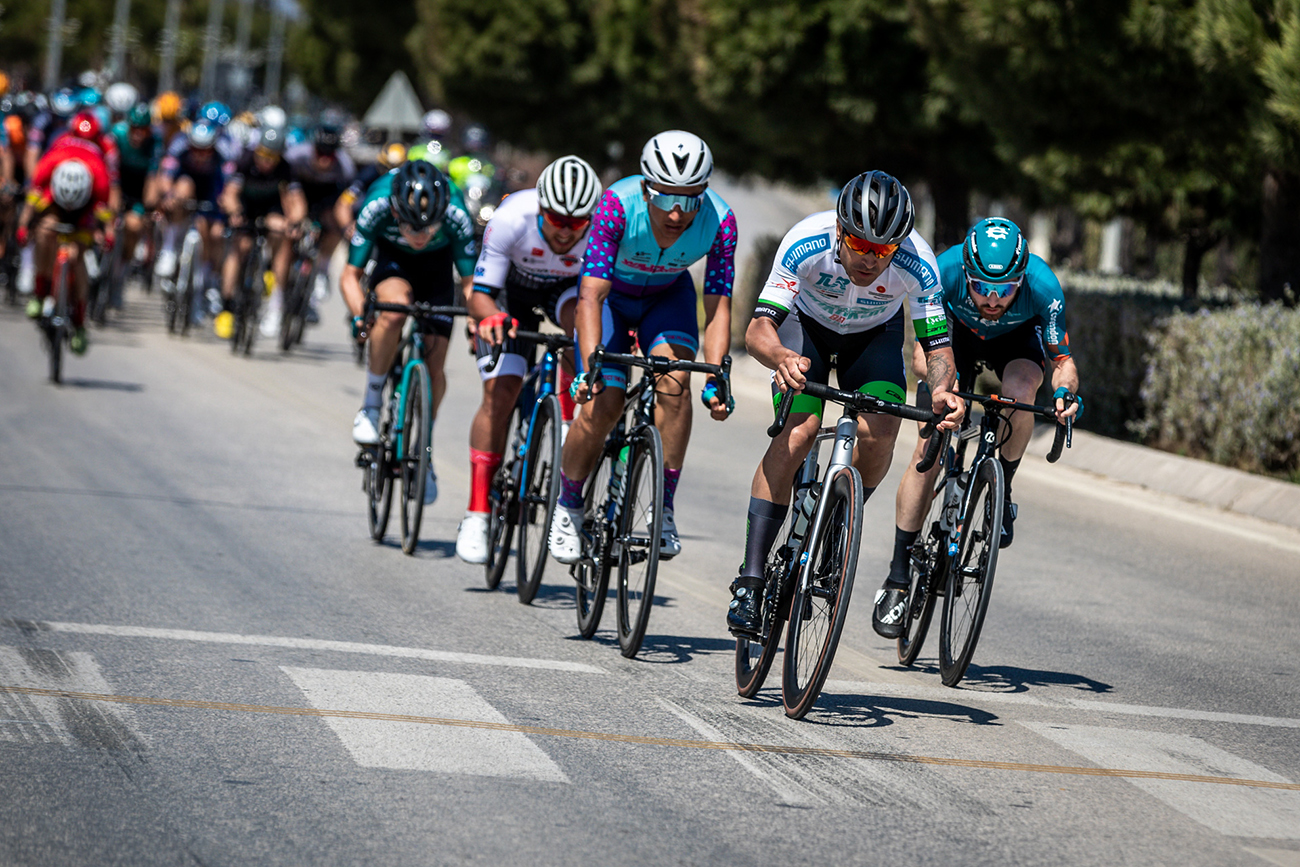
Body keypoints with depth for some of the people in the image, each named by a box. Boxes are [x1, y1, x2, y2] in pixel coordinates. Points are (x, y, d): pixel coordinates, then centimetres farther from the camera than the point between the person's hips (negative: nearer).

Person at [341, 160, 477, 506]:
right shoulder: (376, 207, -36)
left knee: (434, 363, -7)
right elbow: (351, 275, -25)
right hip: (391, 257, -1)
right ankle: (371, 406, -17)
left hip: (438, 262, 1)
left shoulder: (455, 215, -35)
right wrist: (359, 315, -42)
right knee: (395, 306, -35)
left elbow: (470, 281, -23)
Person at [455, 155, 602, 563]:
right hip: (513, 288, -1)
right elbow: (480, 294, -30)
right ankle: (476, 514, -6)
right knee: (500, 390, -14)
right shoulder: (512, 219, -36)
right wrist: (490, 316, -52)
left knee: (581, 316, -35)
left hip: (568, 288, 1)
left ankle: (570, 423, -17)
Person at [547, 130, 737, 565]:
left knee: (675, 380, -26)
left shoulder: (720, 221, -30)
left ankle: (663, 509, -15)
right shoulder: (618, 205, -36)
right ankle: (568, 507, 11)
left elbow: (718, 307, -26)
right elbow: (591, 296, -38)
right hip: (610, 295, -1)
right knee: (601, 406, -15)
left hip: (668, 297, 1)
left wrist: (715, 379, -38)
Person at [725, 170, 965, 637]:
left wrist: (943, 389, -46)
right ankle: (750, 580, -24)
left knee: (879, 434, -23)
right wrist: (782, 358, -60)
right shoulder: (805, 244, -36)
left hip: (875, 336, 2)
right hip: (807, 325, -2)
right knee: (798, 431, -24)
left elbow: (937, 342, -24)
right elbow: (758, 329, -38)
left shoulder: (917, 264, -32)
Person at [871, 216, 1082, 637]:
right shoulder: (946, 272, -37)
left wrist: (1065, 390, -47)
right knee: (930, 447, -10)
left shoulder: (1042, 286, -37)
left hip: (1017, 338, 0)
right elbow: (922, 352, -29)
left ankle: (1003, 491, -7)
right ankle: (898, 577, -3)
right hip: (957, 333, 0)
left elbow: (1062, 360, -26)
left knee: (1018, 392, -35)